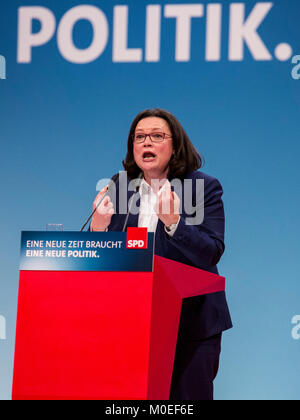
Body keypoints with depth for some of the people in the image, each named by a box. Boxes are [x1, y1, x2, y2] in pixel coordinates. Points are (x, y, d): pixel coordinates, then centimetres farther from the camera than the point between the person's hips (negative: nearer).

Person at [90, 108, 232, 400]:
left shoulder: (204, 188, -1)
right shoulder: (118, 189, 8)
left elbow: (212, 253, -13)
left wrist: (173, 222, -27)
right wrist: (98, 229, -13)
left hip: (191, 323, -3)